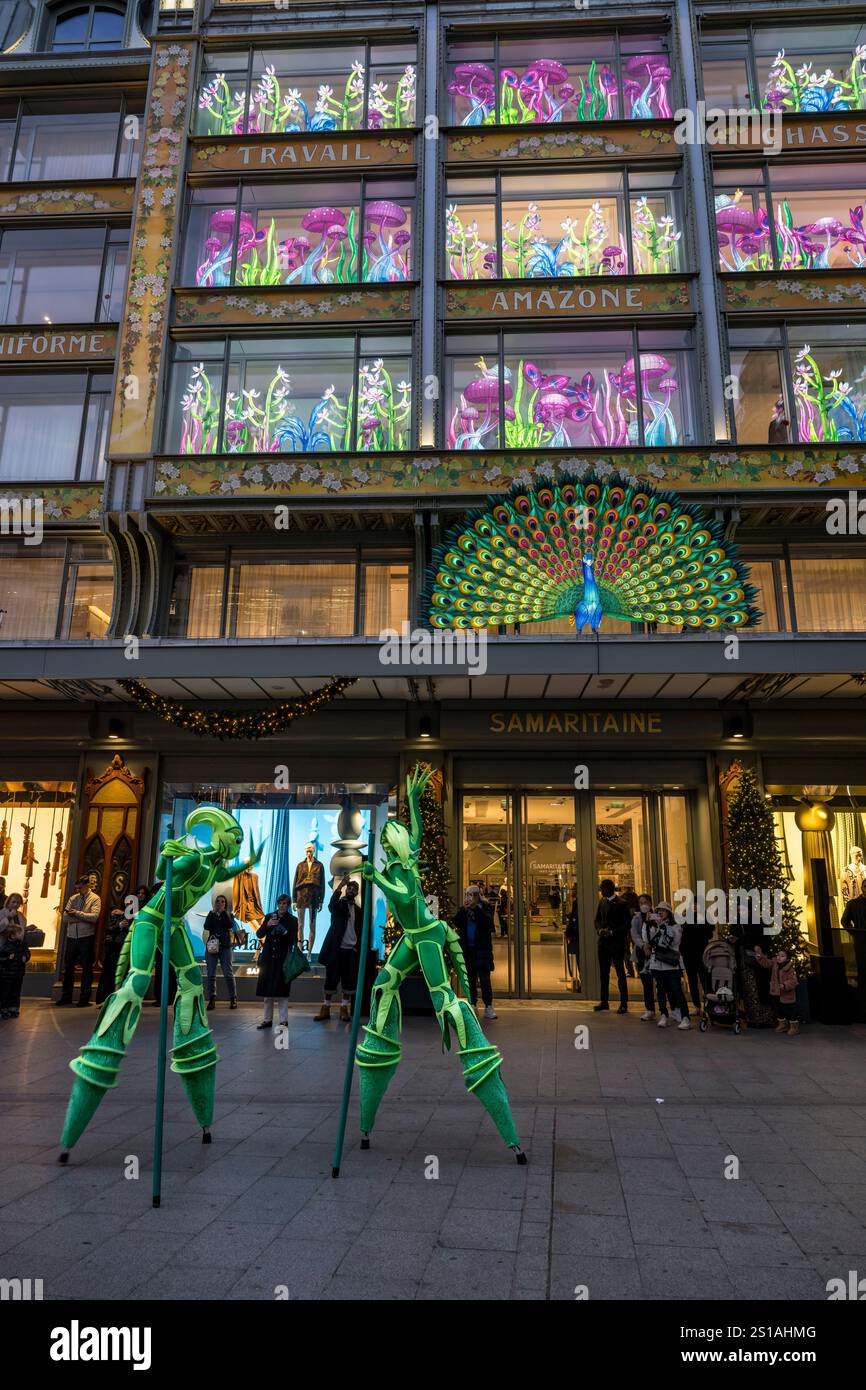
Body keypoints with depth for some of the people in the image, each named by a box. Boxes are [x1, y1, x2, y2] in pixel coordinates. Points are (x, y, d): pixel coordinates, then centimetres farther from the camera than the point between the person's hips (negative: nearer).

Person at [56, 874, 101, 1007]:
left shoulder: (95, 899, -3)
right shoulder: (73, 898, 9)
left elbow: (94, 917, -17)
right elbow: (65, 917, -1)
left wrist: (77, 913, -17)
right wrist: (83, 917, -14)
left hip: (86, 937, -4)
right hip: (72, 936, 5)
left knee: (86, 968, 3)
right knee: (68, 967, 11)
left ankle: (84, 998, 12)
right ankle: (66, 997, 22)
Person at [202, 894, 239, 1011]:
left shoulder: (228, 915, 10)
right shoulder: (211, 914, 12)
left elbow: (230, 925, -11)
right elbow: (206, 927, -5)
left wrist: (223, 912, -7)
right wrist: (213, 913, -7)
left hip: (225, 947, -1)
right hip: (211, 946, 2)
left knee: (228, 973, -5)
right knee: (211, 974, -2)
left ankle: (233, 999, 1)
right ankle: (211, 999, 3)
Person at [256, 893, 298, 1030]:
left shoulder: (292, 920, 3)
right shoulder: (269, 917, 10)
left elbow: (294, 941, -1)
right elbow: (259, 934, 3)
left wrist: (285, 932, -19)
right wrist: (267, 925, -14)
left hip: (283, 959, -3)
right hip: (268, 958, 3)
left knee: (281, 990, -7)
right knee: (267, 991, 7)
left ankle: (284, 1021, -2)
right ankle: (267, 1019, 17)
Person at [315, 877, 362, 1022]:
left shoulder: (358, 910, 14)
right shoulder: (339, 904, 4)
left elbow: (360, 931, 17)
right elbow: (331, 906, -22)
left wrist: (358, 946, 2)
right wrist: (340, 885, -33)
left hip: (351, 950, 3)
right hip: (336, 948, -3)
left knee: (349, 981, 1)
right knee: (331, 979, -1)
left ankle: (344, 1009, 6)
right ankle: (326, 1008, 6)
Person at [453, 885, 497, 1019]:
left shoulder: (484, 908, 1)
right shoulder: (462, 910, 7)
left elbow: (487, 921, -17)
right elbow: (456, 923, -7)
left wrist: (475, 907, -22)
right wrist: (464, 908, -17)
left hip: (482, 949, -2)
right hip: (466, 949, 3)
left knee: (485, 979, -4)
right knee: (470, 979, 8)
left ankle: (488, 1008, 0)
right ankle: (472, 1005, 18)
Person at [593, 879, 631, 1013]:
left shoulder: (621, 904, -11)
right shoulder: (602, 902, 10)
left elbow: (627, 924, -13)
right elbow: (597, 920, 16)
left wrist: (612, 932, -18)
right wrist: (600, 930, -4)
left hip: (616, 943, -7)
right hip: (603, 942, 7)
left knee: (620, 973, 1)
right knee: (604, 973, 12)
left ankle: (624, 1004, 8)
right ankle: (604, 1001, 21)